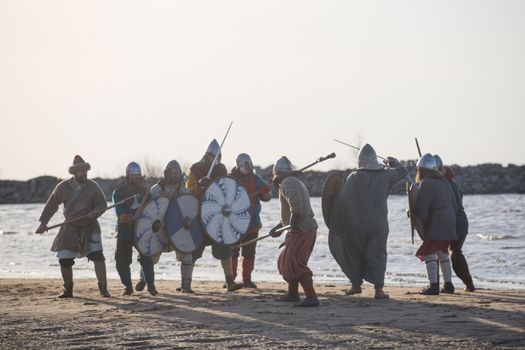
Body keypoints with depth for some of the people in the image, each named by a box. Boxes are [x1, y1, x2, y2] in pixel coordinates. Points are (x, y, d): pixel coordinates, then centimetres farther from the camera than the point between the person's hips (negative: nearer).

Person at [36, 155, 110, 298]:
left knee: (97, 255, -17)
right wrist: (43, 222, 5)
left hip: (89, 228, -2)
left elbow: (102, 204, -2)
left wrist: (94, 213, -22)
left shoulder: (93, 187, -6)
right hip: (69, 228, 2)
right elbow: (51, 204, 6)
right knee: (64, 260, 0)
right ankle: (68, 290, 20)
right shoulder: (63, 187, -3)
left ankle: (103, 288, -9)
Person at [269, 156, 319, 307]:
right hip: (309, 229, 10)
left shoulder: (288, 183, -8)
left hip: (301, 230, -10)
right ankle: (292, 294, 36)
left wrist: (294, 216, -44)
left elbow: (295, 200, -30)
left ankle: (311, 297, -24)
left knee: (294, 264, -16)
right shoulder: (297, 182, 24)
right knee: (286, 261, 24)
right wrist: (279, 227, 41)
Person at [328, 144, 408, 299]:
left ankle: (356, 285, 22)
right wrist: (393, 162, 40)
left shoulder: (354, 177, -7)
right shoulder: (385, 174, 1)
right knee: (377, 255, 3)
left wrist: (338, 225, 0)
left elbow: (343, 200, -8)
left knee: (355, 253, 16)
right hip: (379, 224, 1)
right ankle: (379, 289, -6)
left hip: (357, 224, -1)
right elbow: (402, 171, 19)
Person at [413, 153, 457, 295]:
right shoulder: (443, 181, 14)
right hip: (449, 222, 9)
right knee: (443, 254, 19)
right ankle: (448, 284, 21)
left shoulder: (426, 184, -14)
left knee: (429, 254, -8)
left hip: (436, 223, -9)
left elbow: (420, 209, -16)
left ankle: (433, 286, -16)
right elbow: (454, 204, 18)